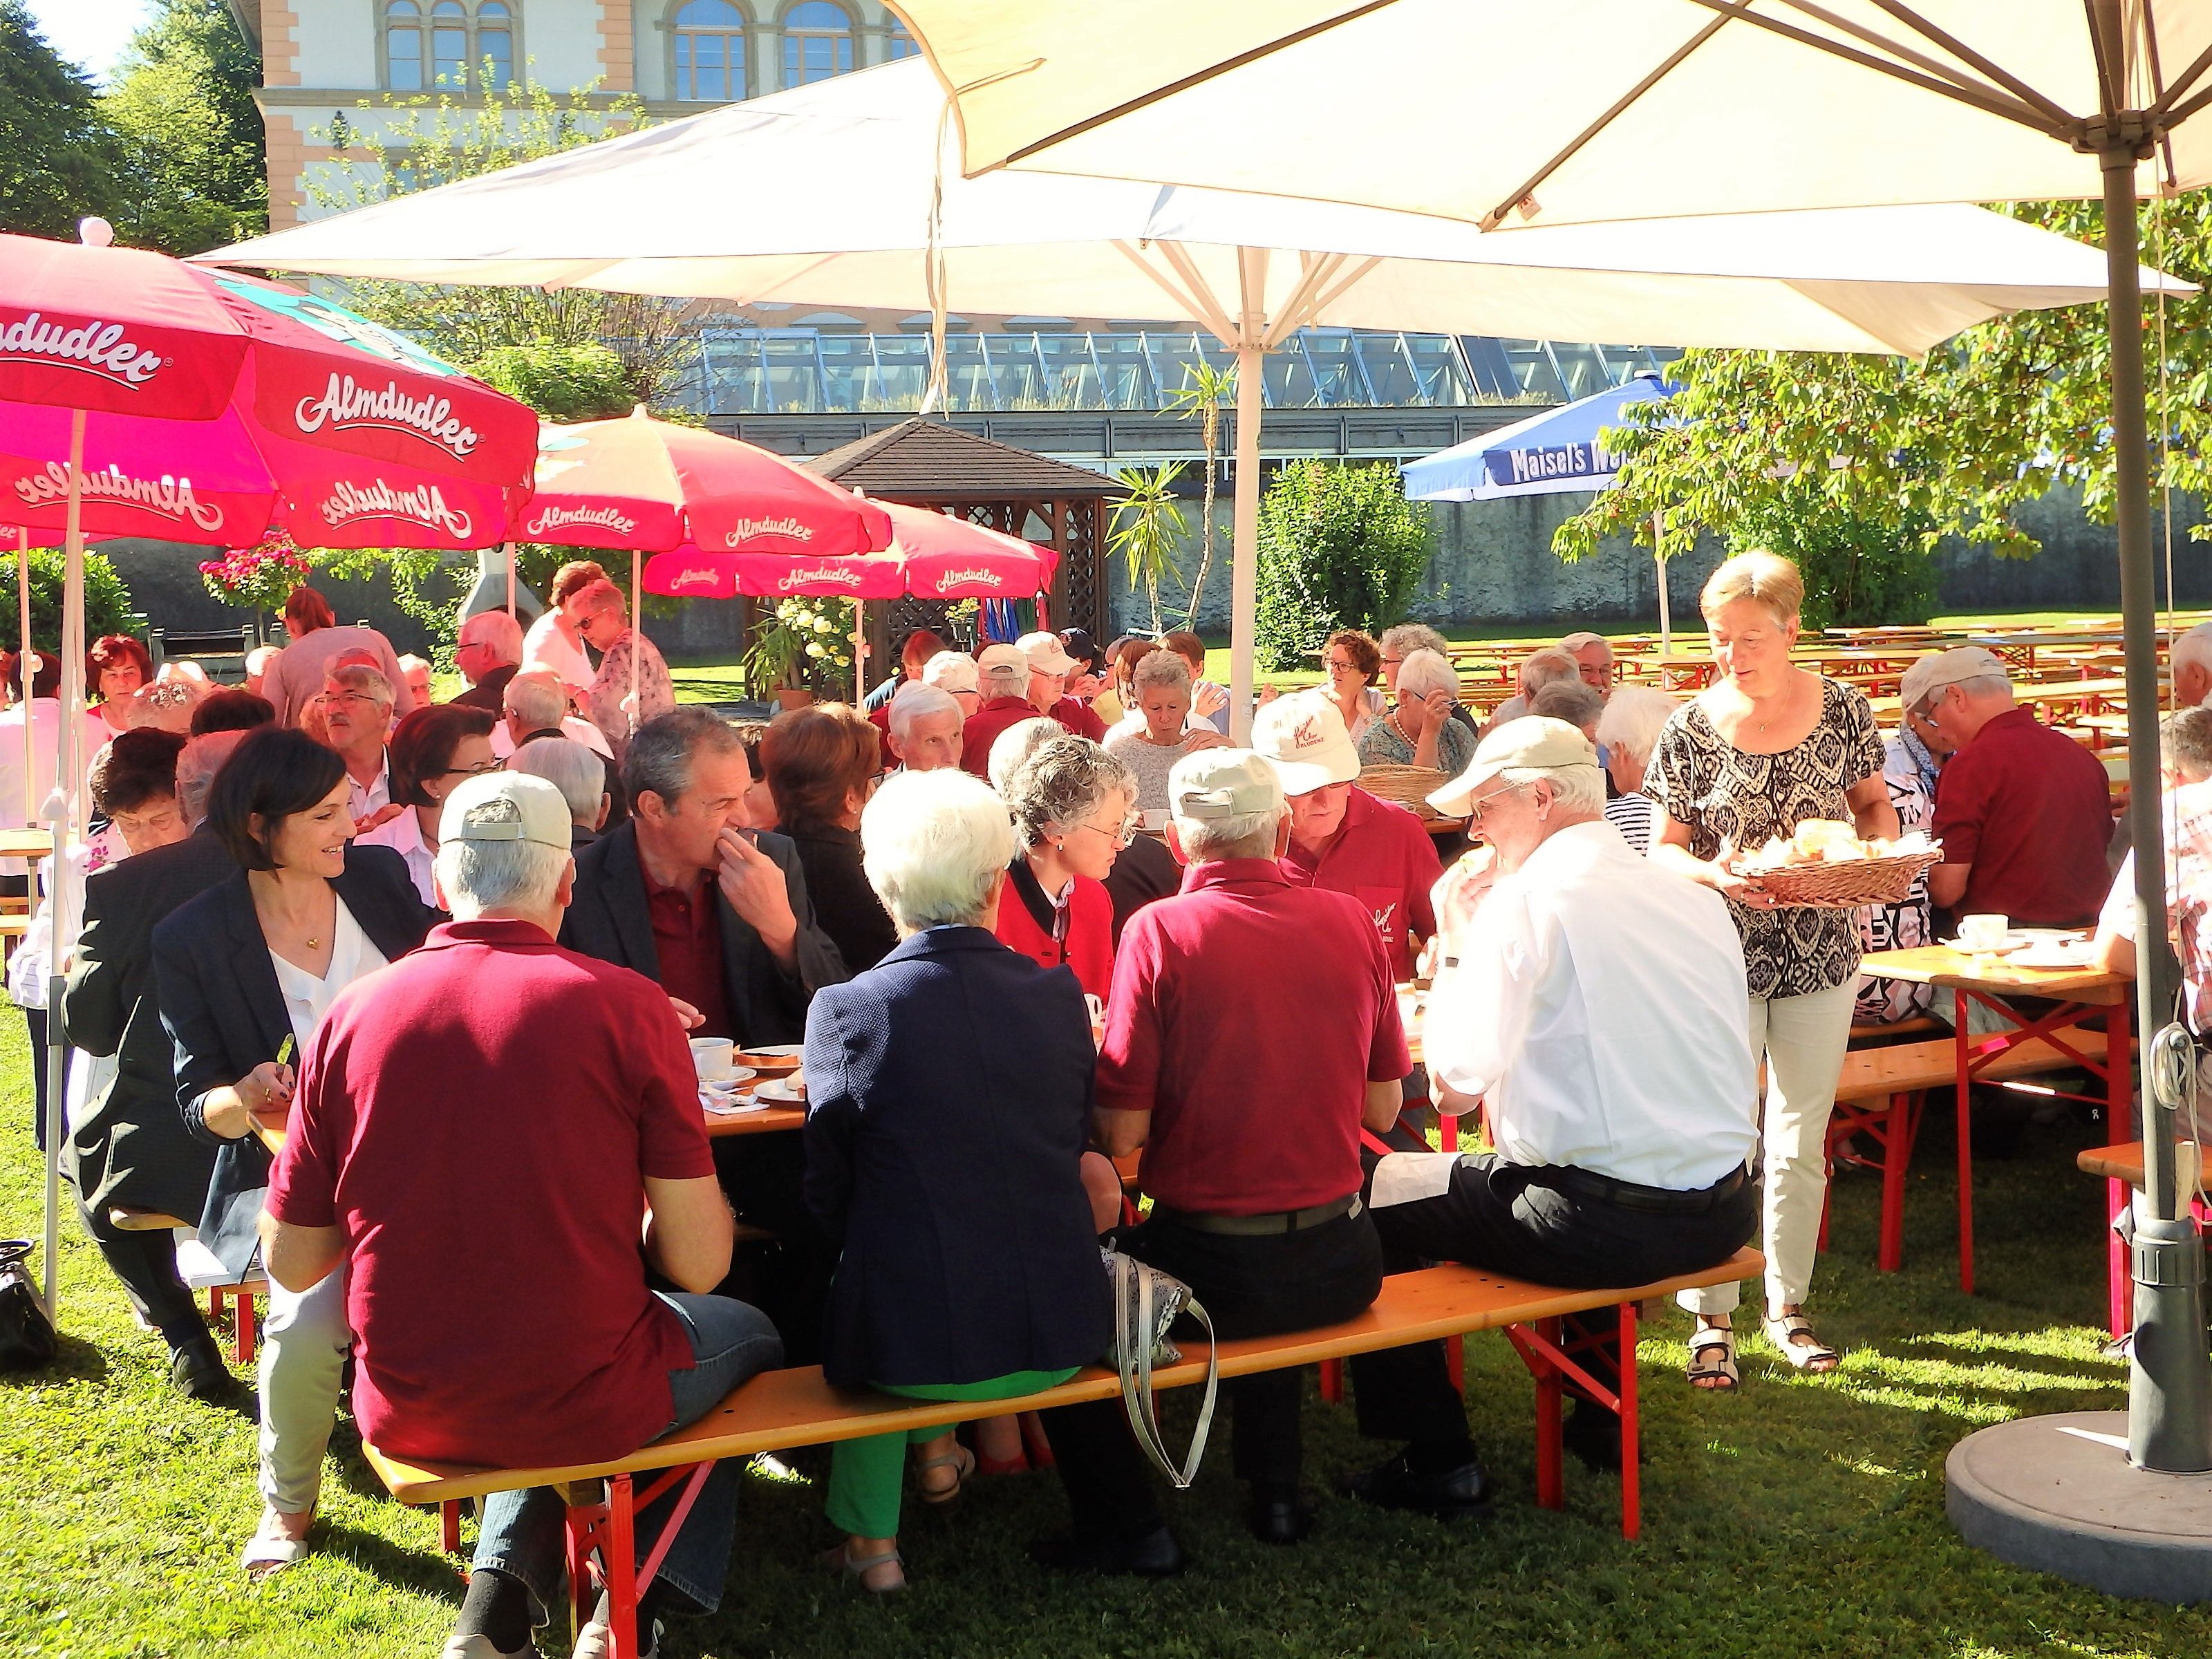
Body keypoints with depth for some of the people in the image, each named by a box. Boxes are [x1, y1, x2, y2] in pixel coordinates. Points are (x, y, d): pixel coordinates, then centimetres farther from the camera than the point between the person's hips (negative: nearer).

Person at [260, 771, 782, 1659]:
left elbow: (292, 1263, 1)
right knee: (746, 1336, 28)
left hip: (405, 1413, 4)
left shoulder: (353, 1012, -5)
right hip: (582, 1401, -4)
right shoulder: (626, 1004, -13)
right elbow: (698, 1264, -12)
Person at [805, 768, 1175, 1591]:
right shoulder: (1058, 994, -5)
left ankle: (869, 1538, 33)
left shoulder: (843, 1011, -13)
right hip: (1064, 1338, 2)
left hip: (909, 1349, -2)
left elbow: (829, 1197, -3)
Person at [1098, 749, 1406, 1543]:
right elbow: (1383, 1111, 7)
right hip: (1339, 1267, 4)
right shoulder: (1350, 922, -1)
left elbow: (1121, 1135, -13)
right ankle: (1273, 1489, 43)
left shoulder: (1159, 931, -13)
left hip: (1207, 1270, -4)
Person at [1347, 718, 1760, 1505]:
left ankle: (1438, 1461, 15)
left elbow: (1454, 1085, -11)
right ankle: (1600, 1414, 45)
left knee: (1373, 1194, 9)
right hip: (1721, 1216, 8)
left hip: (1609, 1223, -7)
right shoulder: (1699, 901, 9)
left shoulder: (1526, 900, -12)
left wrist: (1457, 938, 1)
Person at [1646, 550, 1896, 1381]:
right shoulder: (1693, 727, -8)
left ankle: (1789, 1306, 27)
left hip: (1821, 957, 2)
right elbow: (1665, 847, -3)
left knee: (1802, 1141, 12)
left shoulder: (1843, 709, -3)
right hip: (1722, 959, -2)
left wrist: (1879, 850, -10)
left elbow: (1873, 802, 11)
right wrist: (1711, 873, -24)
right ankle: (1712, 1316, 12)